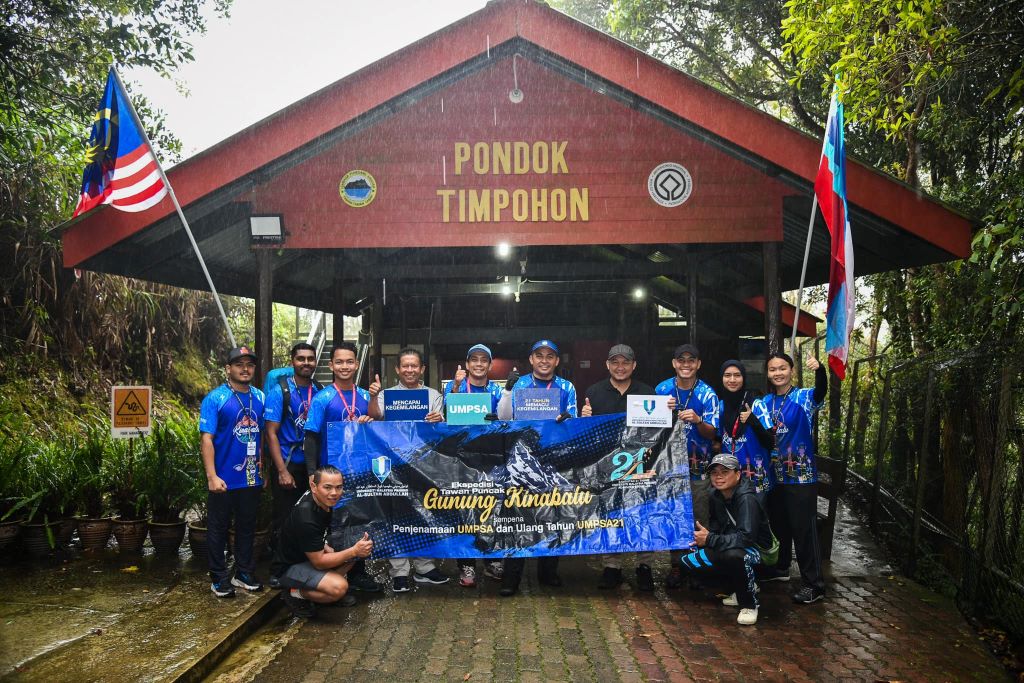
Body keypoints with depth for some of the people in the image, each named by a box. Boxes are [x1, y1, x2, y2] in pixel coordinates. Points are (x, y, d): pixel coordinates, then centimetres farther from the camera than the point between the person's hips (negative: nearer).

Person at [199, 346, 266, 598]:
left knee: (247, 527, 15)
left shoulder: (259, 397, 5)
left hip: (252, 478, 5)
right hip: (224, 479, -5)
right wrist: (212, 476, -21)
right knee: (218, 529, 7)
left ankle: (244, 573, 29)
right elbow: (206, 439, -14)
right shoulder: (215, 398, -9)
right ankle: (219, 579, 19)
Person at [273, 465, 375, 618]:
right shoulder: (306, 518, -33)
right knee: (339, 587, -31)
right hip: (289, 566, -9)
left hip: (312, 553, 9)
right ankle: (295, 593, -8)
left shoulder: (324, 501, -8)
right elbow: (319, 562, -26)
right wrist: (354, 551, -26)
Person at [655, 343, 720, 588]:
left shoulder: (707, 394, -4)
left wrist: (697, 420, -28)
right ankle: (676, 565, 18)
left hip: (698, 464, -2)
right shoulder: (662, 390, 2)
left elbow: (711, 433, -8)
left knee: (700, 517, 0)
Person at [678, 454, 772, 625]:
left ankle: (749, 604, -13)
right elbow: (715, 525, 13)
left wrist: (710, 539, -29)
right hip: (729, 546, 8)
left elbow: (746, 537, -34)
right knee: (688, 561, -2)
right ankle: (742, 587, 12)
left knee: (734, 555, -41)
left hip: (757, 549, -8)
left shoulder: (747, 499, -26)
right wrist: (704, 535, -9)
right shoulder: (716, 496, -1)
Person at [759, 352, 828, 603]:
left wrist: (819, 369, -52)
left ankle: (814, 584, 3)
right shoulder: (765, 402, 7)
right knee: (778, 524, 18)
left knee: (803, 528, -4)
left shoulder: (804, 398, -9)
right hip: (775, 474, 6)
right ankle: (780, 568, 35)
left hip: (801, 474, -6)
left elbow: (821, 391, -31)